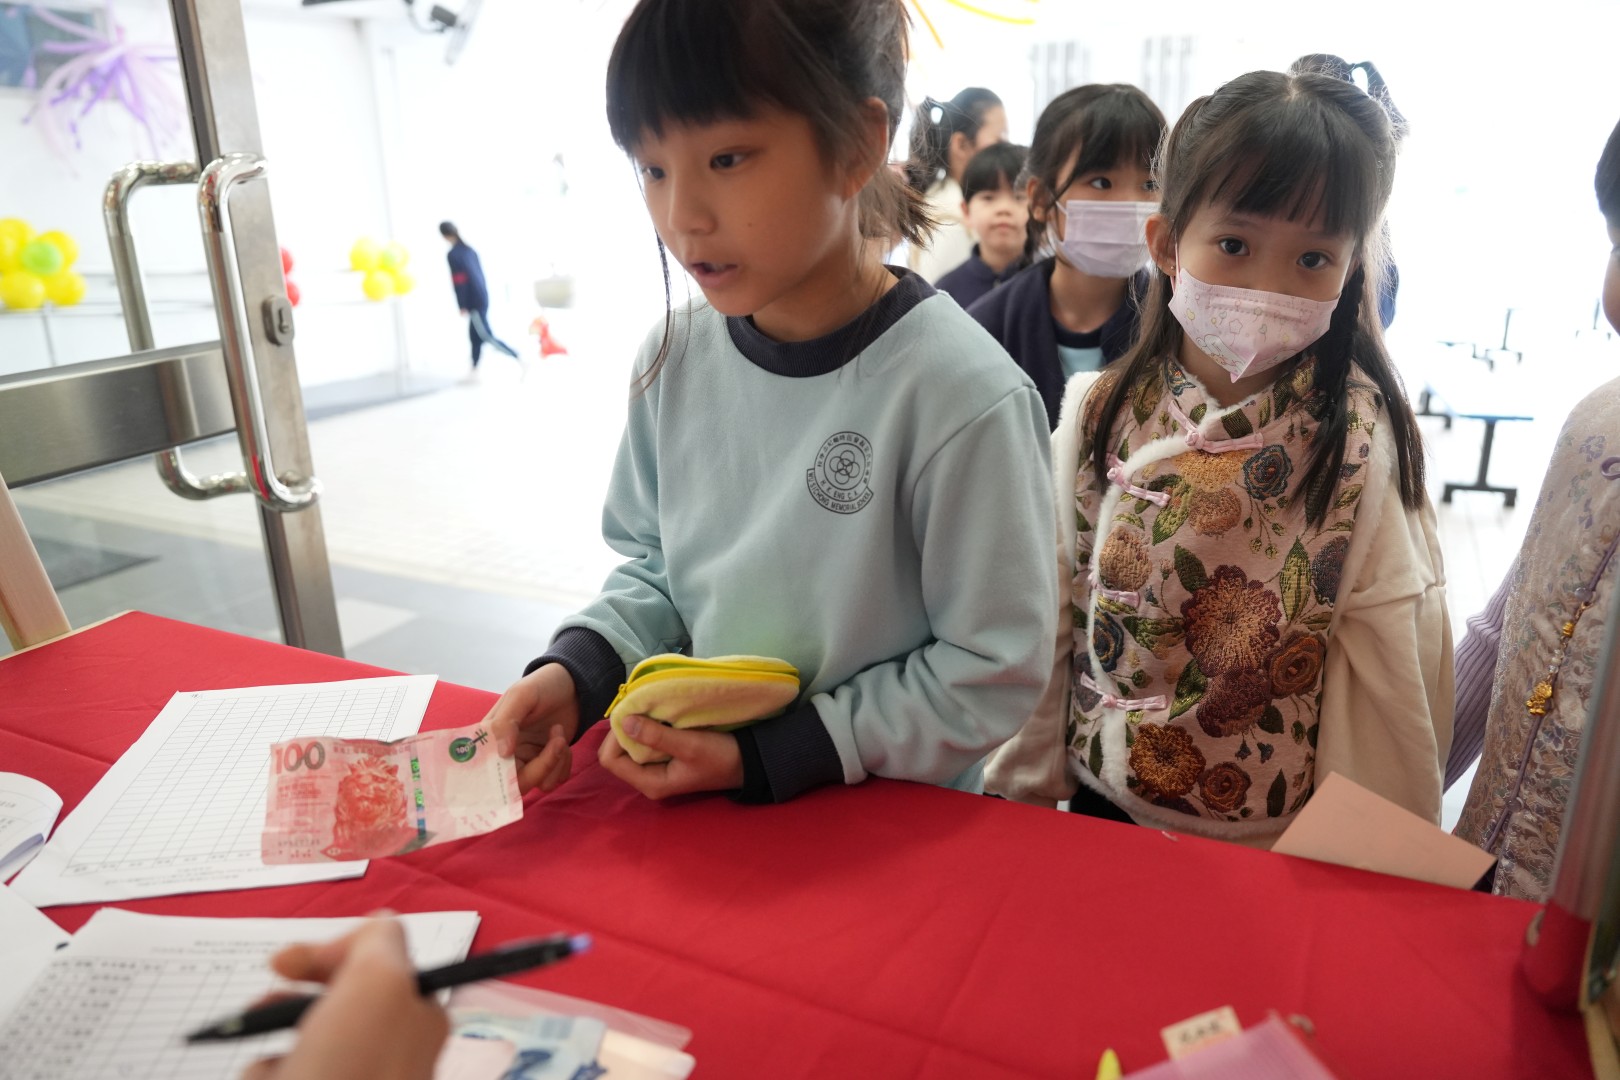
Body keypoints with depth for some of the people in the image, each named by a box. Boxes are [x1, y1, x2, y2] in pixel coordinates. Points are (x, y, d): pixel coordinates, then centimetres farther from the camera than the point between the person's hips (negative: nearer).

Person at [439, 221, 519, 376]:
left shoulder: (453, 255, -14)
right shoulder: (469, 249, 9)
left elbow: (459, 282, -15)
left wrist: (462, 306, -10)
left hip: (474, 301, -9)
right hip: (482, 298, 9)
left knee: (487, 337, -7)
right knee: (475, 336, 14)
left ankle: (519, 358, -13)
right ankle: (474, 370, 19)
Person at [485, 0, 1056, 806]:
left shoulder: (961, 396, -21)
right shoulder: (675, 356, -4)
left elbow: (992, 673, -16)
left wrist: (768, 756, -17)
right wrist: (576, 671, -9)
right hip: (701, 800, 2)